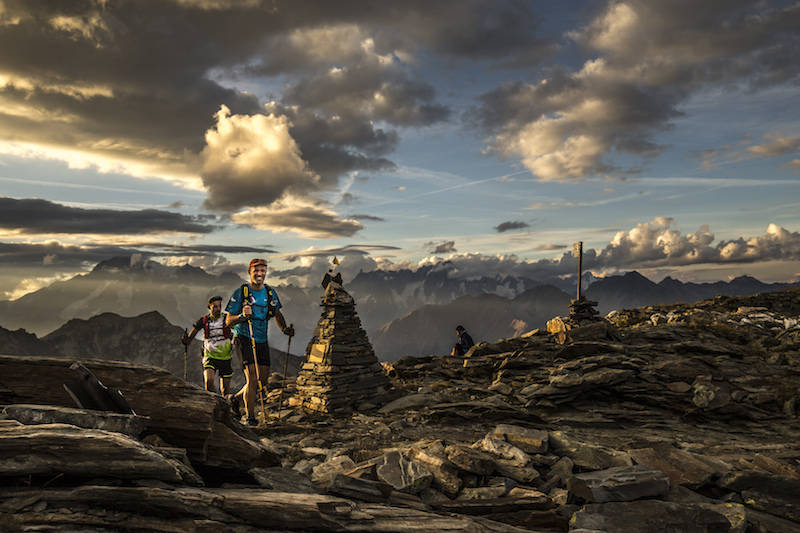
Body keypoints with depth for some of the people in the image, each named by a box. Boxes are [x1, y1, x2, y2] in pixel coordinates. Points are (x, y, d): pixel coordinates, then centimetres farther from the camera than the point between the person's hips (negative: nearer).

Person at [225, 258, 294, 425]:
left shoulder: (270, 292, 5)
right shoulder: (240, 292, -9)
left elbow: (277, 314, 18)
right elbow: (228, 321, -8)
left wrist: (285, 328, -1)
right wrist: (242, 316, -28)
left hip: (262, 341, 5)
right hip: (244, 340, -5)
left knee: (263, 380, 6)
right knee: (252, 377, -15)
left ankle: (237, 397, 33)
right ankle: (250, 417, -2)